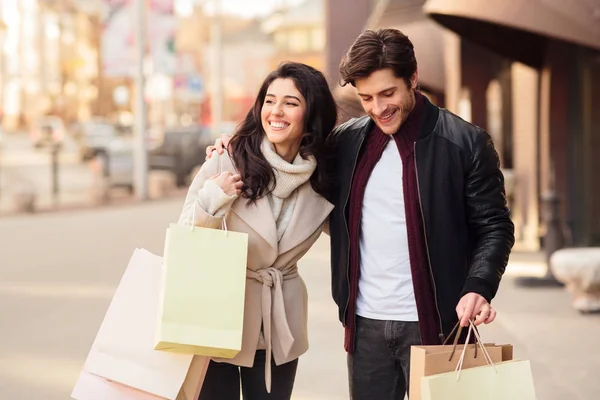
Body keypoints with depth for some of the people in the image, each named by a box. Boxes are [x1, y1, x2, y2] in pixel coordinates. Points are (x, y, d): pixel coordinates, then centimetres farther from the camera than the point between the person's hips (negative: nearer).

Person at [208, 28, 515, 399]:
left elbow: (494, 226, -4)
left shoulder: (466, 143, -6)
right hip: (365, 323, 4)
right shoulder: (347, 140, 6)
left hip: (432, 324, -4)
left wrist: (479, 287, -22)